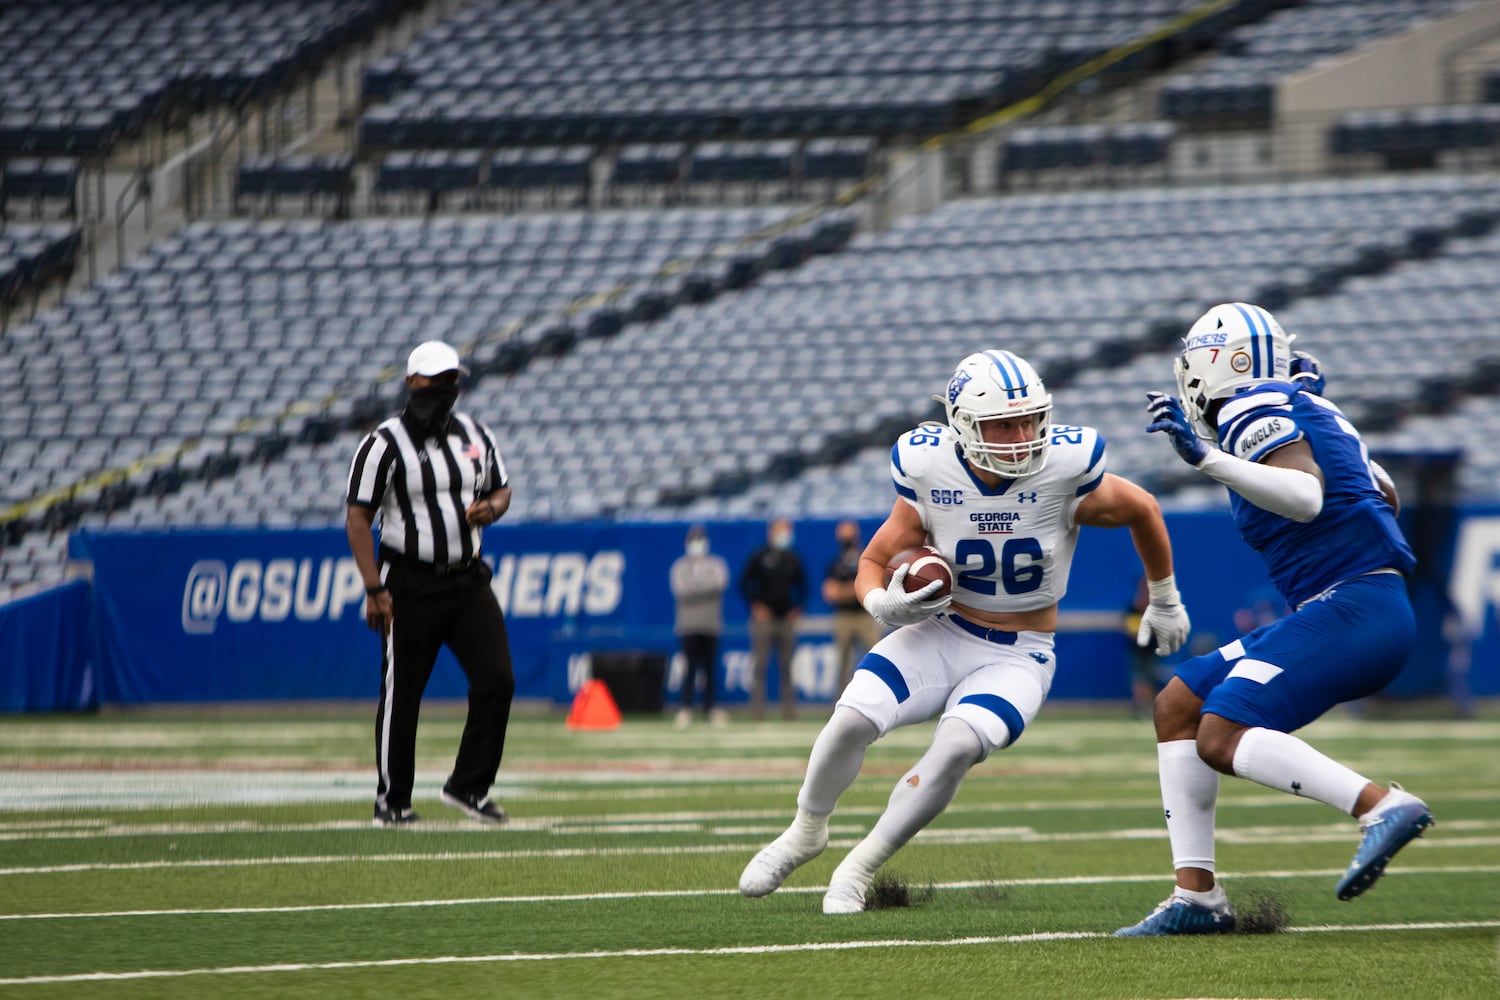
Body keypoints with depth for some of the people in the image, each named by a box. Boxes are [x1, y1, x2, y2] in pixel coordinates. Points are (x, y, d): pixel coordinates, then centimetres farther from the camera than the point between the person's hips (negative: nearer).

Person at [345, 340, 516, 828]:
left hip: (468, 581, 5)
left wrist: (491, 508, -5)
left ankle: (469, 786, 5)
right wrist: (375, 590, -17)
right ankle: (392, 801, 12)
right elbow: (358, 518, -9)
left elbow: (501, 489, 21)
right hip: (411, 584, -5)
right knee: (401, 695, 0)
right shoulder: (384, 444, -9)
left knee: (497, 679, -7)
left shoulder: (475, 436, 8)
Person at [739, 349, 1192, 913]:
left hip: (1018, 659, -1)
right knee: (852, 719, -22)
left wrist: (1164, 599, 17)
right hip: (940, 635, 2)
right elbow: (874, 563, 1)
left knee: (958, 745, -29)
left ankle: (861, 867, -10)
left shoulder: (1065, 470, -18)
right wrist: (883, 603, -24)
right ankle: (806, 833, 10)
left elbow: (1142, 511, 3)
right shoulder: (930, 471, -13)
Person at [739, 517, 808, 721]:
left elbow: (802, 585, 21)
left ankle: (789, 709, 6)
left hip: (787, 618, 4)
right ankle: (757, 709, -7)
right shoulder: (759, 557, 1)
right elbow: (744, 582, 1)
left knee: (786, 666, 4)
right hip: (764, 618, -4)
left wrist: (798, 608, 8)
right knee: (759, 664, -7)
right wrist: (755, 606, -8)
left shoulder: (793, 559, 12)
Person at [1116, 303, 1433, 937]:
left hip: (1351, 610, -10)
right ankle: (1196, 896, 8)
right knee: (1176, 707, 12)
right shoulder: (1310, 410, 20)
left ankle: (1381, 806, -29)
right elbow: (1385, 496, 31)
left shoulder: (1256, 411, -7)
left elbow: (1308, 498, -25)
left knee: (1222, 739, -20)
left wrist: (1208, 459, -29)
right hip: (1337, 615, 10)